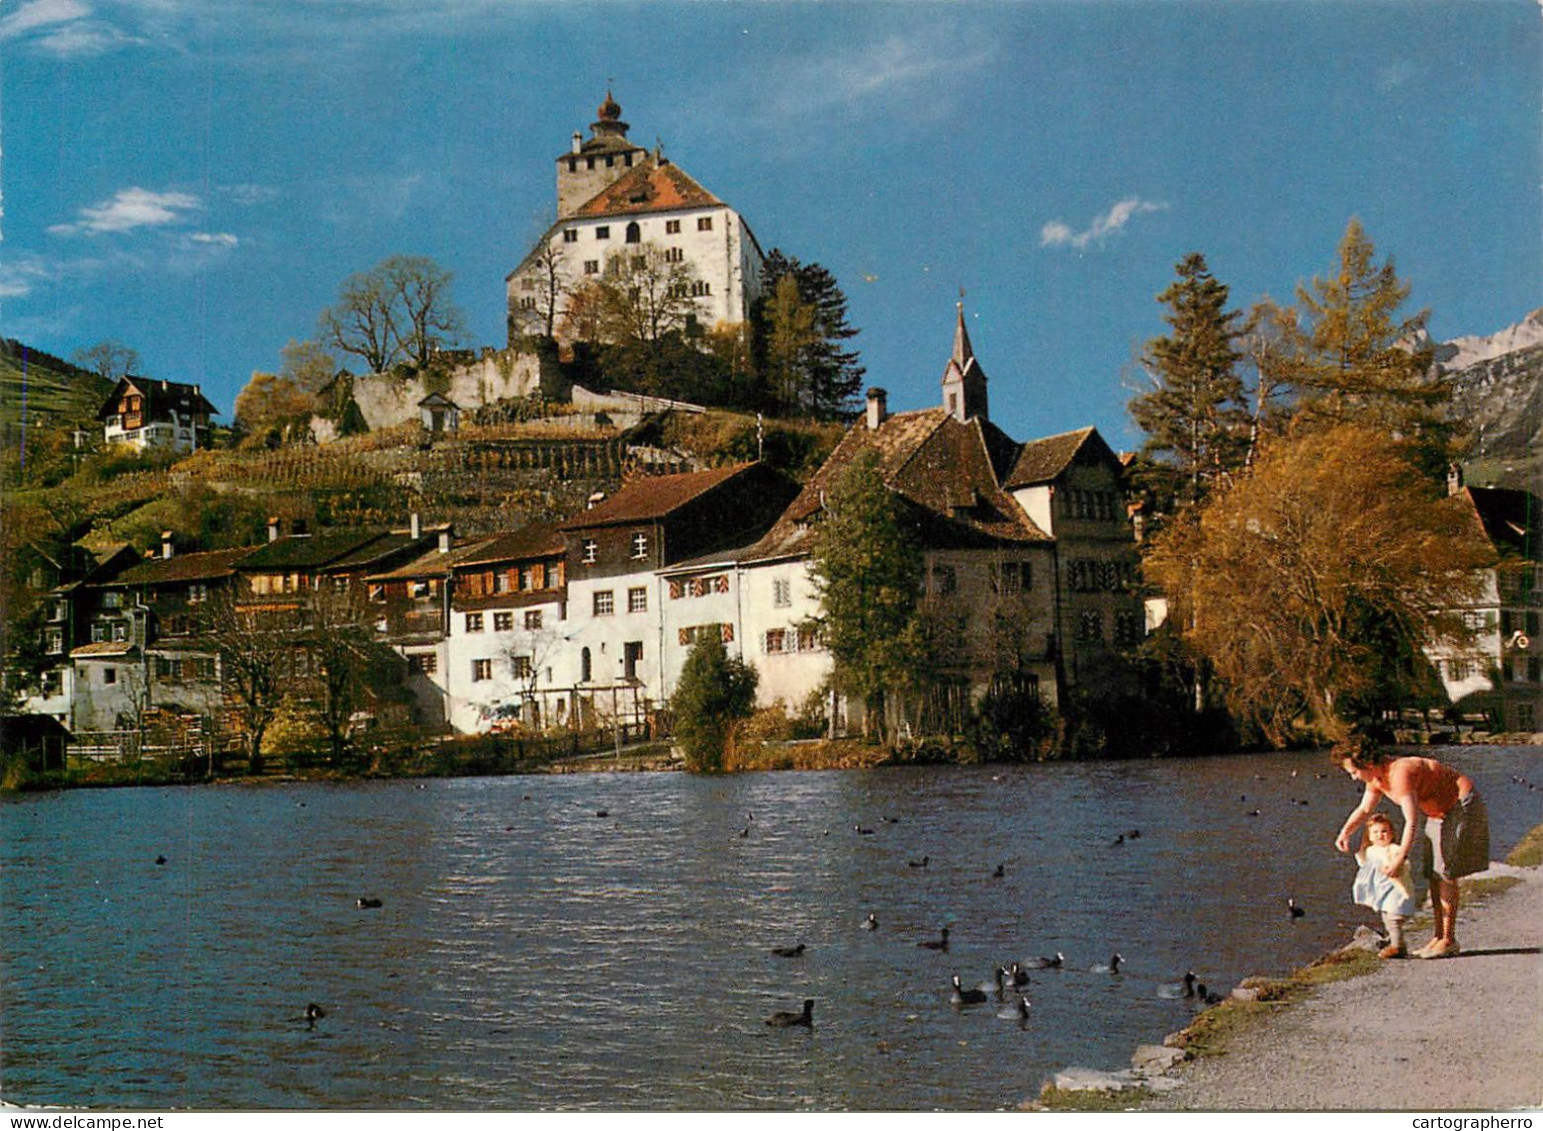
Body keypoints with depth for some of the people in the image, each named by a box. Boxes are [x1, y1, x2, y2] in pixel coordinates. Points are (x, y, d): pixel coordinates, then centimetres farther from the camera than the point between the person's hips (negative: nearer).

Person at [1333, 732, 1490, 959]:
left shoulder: (1400, 773, -30)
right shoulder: (1376, 777, 0)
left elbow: (1412, 822, -32)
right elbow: (1364, 809, 12)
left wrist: (1399, 860, -30)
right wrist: (1345, 833, -5)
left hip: (1462, 806, -10)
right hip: (1441, 812, 10)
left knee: (1445, 872, -12)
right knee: (1434, 874, 6)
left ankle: (1449, 940, -10)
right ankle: (1439, 937, 9)